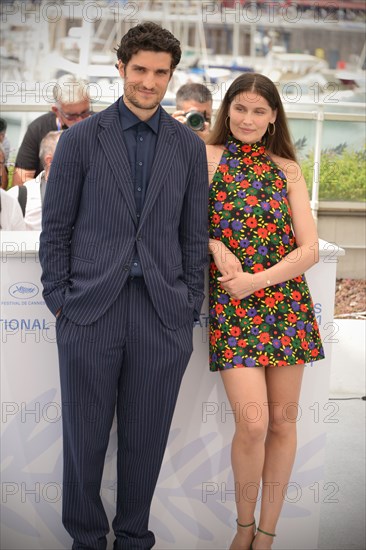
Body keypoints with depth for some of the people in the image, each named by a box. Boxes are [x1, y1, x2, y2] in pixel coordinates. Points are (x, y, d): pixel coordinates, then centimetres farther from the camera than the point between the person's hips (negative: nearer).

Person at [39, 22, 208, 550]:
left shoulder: (189, 146, 8)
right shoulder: (80, 139, 3)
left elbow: (194, 234, 9)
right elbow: (55, 227, 3)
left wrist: (190, 307, 4)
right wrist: (59, 300, -2)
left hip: (164, 315, 1)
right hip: (90, 310, -1)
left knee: (146, 438, 10)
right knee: (84, 436, 9)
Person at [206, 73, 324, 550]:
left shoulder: (287, 170, 7)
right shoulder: (207, 158, 2)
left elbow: (309, 249, 1)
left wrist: (254, 280, -11)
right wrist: (216, 248, -16)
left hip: (286, 303, 3)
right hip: (232, 308, -3)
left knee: (283, 421, 6)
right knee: (253, 425, -12)